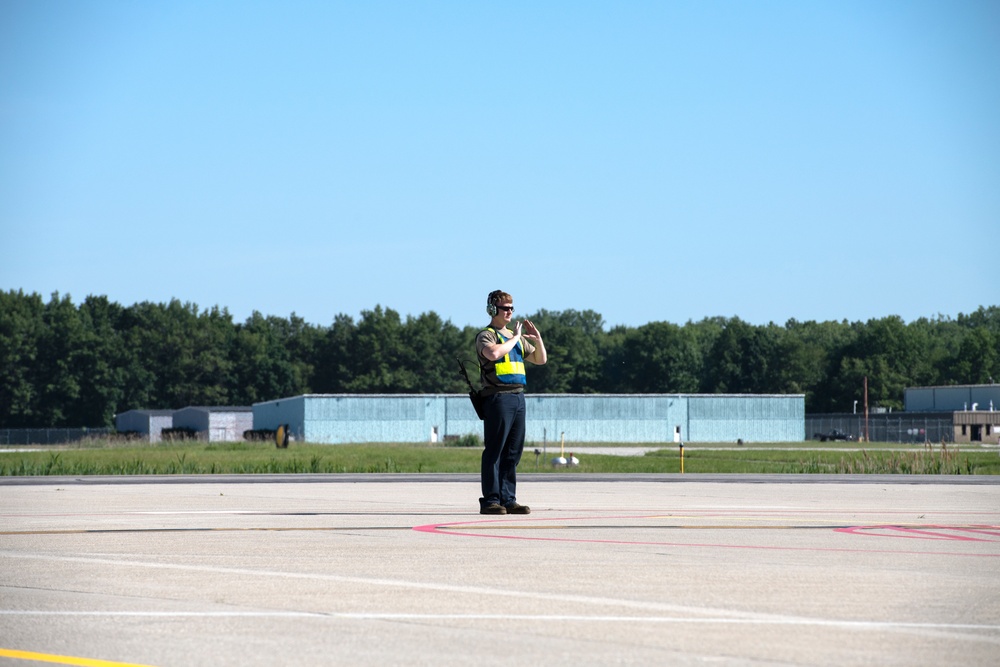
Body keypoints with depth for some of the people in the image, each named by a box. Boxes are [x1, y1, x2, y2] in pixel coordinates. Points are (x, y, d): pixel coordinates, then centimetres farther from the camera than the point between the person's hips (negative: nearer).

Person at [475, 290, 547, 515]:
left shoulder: (516, 337, 21)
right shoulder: (486, 336, -3)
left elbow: (540, 360, 24)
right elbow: (493, 353, -25)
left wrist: (537, 339, 9)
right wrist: (514, 338, -14)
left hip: (518, 397, 8)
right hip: (498, 397, -8)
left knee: (513, 452, 7)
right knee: (495, 451, -7)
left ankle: (508, 499, 11)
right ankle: (490, 500, -7)